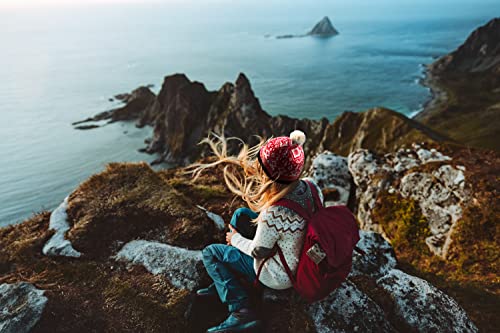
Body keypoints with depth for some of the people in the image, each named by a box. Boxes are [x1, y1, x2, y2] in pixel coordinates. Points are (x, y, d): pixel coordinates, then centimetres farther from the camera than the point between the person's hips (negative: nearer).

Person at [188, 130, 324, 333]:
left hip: (281, 276, -7)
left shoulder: (273, 214, -37)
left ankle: (242, 312, 1)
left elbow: (258, 252, -19)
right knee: (241, 215, 15)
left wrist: (236, 239, 0)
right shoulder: (311, 187, -16)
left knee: (210, 253, 6)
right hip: (304, 258, 8)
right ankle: (226, 280, 26)